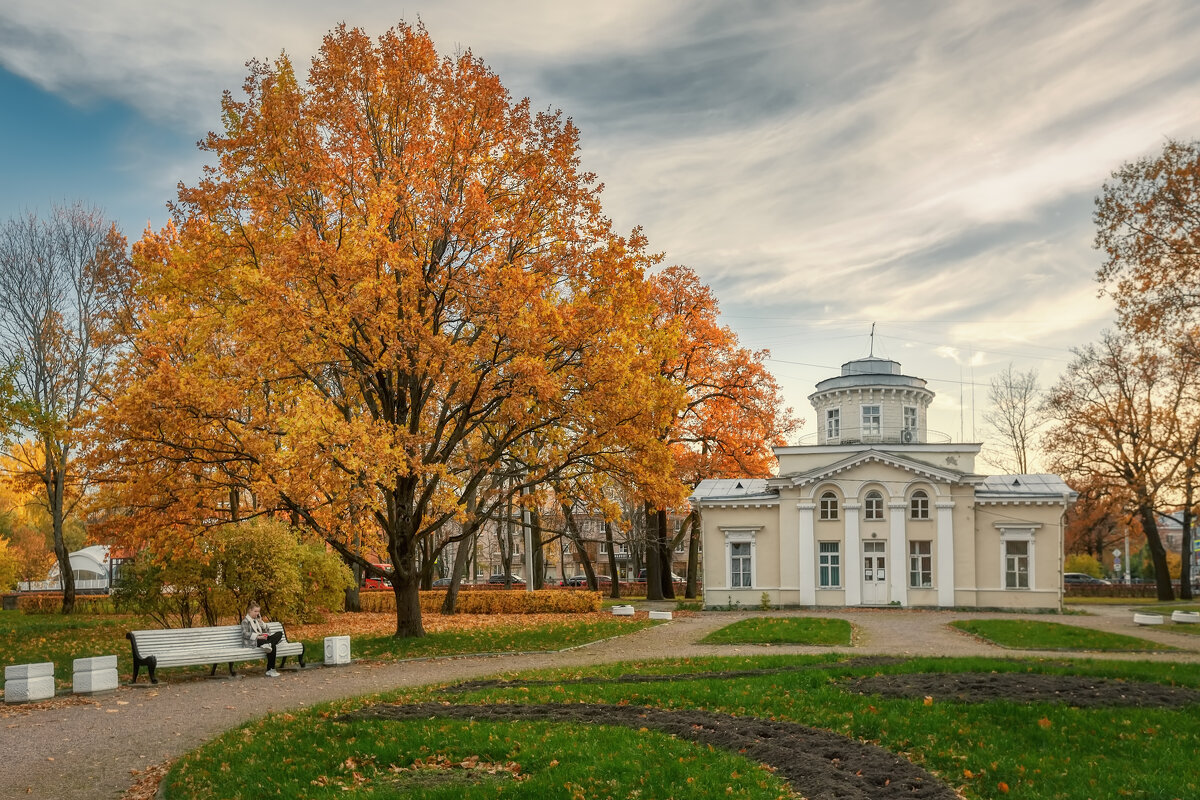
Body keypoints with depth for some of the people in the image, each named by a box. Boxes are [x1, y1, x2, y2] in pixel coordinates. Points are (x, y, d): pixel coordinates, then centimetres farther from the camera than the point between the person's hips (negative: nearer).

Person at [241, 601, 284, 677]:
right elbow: (245, 634, -13)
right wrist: (257, 636, -23)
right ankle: (270, 670, -36)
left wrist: (261, 622, 9)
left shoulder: (257, 620, 28)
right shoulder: (245, 621, 5)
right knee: (272, 646, -34)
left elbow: (268, 631, 21)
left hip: (262, 639, 8)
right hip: (252, 642, -8)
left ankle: (268, 644, -44)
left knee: (279, 633, -16)